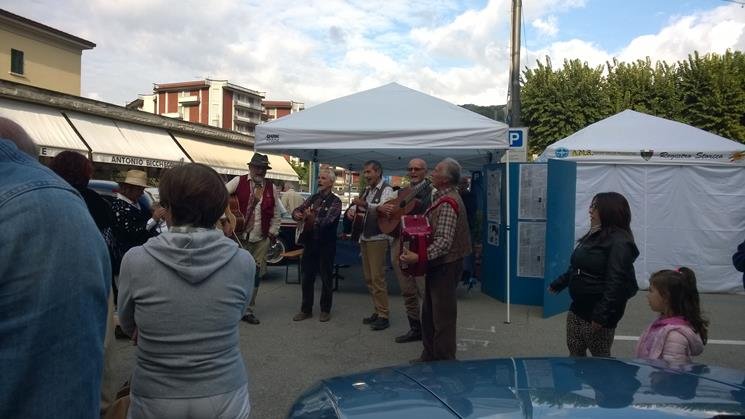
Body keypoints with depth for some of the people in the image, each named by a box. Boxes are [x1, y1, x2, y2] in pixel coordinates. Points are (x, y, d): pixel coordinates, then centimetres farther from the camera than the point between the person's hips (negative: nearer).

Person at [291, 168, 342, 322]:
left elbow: (326, 220, -21)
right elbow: (296, 210, 7)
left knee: (326, 278, 6)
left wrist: (311, 217, -30)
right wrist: (298, 214, -15)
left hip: (326, 245, -5)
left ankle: (325, 310, 19)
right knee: (307, 277, 9)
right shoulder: (313, 198, 10)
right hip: (310, 242, 5)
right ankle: (306, 309, 20)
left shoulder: (335, 201, -7)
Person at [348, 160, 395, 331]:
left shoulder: (386, 190, -9)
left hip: (378, 238, -8)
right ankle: (377, 311, 22)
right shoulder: (367, 190, 15)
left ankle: (383, 316, -1)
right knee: (368, 277, 12)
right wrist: (353, 210, -1)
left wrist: (365, 205, -42)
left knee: (377, 277, -8)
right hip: (364, 237, 8)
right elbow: (360, 207, 23)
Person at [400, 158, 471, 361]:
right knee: (429, 312, 18)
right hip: (437, 265, 10)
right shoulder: (441, 198, 12)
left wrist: (419, 257, -35)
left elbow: (444, 242, -28)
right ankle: (430, 356, 30)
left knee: (443, 316, 0)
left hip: (445, 266, -10)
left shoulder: (448, 203, -20)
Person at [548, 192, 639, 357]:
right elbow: (575, 268, 21)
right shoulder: (594, 236, 11)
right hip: (578, 308, 9)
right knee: (575, 354, 14)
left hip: (597, 312, -8)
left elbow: (615, 283, -24)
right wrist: (557, 285, 26)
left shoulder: (619, 243, -18)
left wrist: (601, 316, -27)